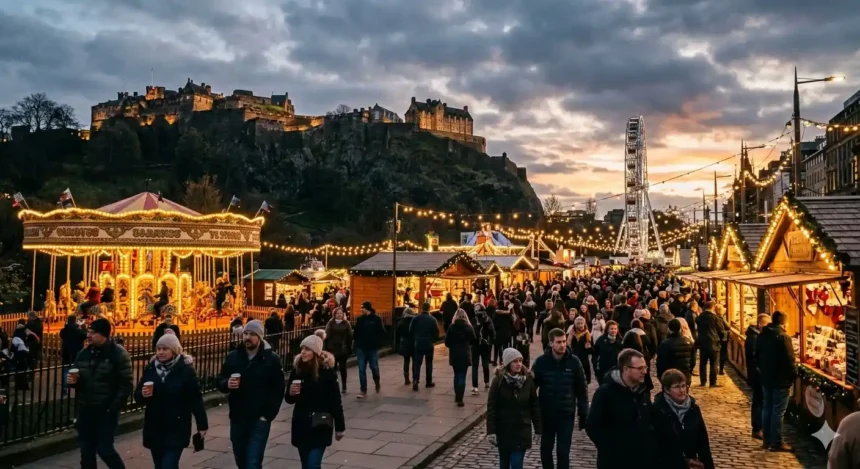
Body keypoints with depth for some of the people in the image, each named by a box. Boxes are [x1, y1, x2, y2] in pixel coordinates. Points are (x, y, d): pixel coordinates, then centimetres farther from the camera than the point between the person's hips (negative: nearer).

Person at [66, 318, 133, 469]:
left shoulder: (118, 354, -10)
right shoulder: (83, 354, 8)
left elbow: (126, 385, -13)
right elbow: (79, 382, 19)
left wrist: (113, 408, -17)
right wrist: (72, 381, -4)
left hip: (106, 411, -6)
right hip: (85, 411, 6)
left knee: (104, 450, -4)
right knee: (86, 451, 11)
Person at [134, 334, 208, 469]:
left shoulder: (185, 370, -9)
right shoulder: (151, 368, 3)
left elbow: (195, 399, -8)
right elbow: (137, 396, 6)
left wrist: (202, 424, -8)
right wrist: (143, 394, -17)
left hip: (176, 429, -5)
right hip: (154, 429, 5)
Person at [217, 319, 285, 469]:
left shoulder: (272, 359, -7)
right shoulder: (232, 357, 4)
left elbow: (278, 390, -7)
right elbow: (220, 383, 8)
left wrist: (268, 415, -13)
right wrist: (227, 384, -15)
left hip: (259, 420, -4)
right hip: (237, 418, 4)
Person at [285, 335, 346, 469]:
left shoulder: (327, 370, -12)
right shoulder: (296, 369, -1)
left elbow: (335, 401, -8)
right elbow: (289, 399, 8)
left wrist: (340, 427, -5)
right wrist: (291, 393, -15)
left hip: (320, 425, -4)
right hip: (301, 424, 4)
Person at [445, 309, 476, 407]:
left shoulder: (451, 327, -6)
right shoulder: (469, 327, -7)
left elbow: (447, 343, -3)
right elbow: (473, 341, 2)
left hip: (454, 355, 2)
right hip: (465, 355, -2)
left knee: (456, 375, 20)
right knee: (462, 377, 0)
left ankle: (457, 396, 28)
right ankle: (459, 399, -6)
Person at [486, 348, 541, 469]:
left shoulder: (528, 380, -5)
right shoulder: (498, 381, -11)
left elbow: (535, 406, 1)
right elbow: (491, 408, -9)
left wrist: (538, 430, 2)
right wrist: (491, 431, -12)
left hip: (522, 430, 0)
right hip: (503, 430, 0)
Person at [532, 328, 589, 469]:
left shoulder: (574, 362, -8)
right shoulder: (541, 361, -9)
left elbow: (582, 389, -2)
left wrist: (583, 414, -2)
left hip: (567, 414, -1)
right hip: (546, 413, 1)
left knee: (563, 451, 1)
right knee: (546, 448, 16)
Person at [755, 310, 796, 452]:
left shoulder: (762, 335, 6)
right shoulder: (783, 337, -18)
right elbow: (789, 359, -19)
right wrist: (794, 375, -6)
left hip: (766, 378, 7)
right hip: (781, 379, -7)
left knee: (767, 408, 13)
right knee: (778, 411, -2)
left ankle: (767, 439, 19)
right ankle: (776, 443, 3)